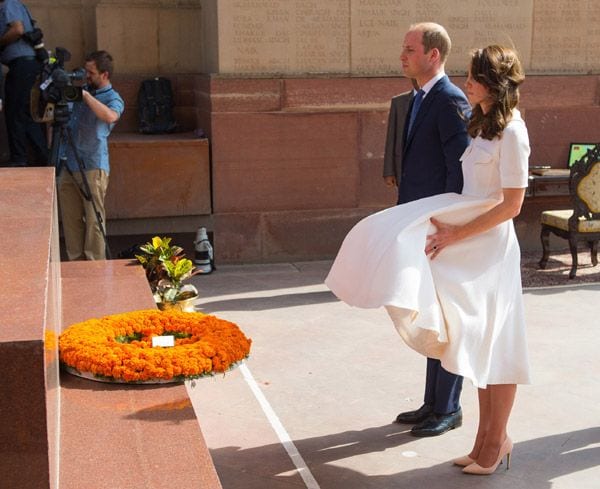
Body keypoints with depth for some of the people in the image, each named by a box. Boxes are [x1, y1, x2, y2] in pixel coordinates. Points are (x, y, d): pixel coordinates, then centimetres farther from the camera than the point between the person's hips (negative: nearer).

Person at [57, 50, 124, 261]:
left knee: (93, 220, -5)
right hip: (68, 166, 6)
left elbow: (110, 116, -26)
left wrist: (85, 95, -23)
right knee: (70, 219, 7)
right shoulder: (79, 90, 17)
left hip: (93, 167, -6)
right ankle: (76, 263, 14)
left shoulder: (113, 98, -2)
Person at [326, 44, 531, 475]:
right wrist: (452, 230, 5)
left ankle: (496, 442, 14)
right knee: (479, 348, 11)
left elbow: (511, 205, -17)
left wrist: (456, 234, -18)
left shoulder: (511, 132, -14)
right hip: (469, 245, 8)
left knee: (494, 348, 1)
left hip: (490, 247, -8)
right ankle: (489, 438, 21)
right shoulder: (483, 124, 12)